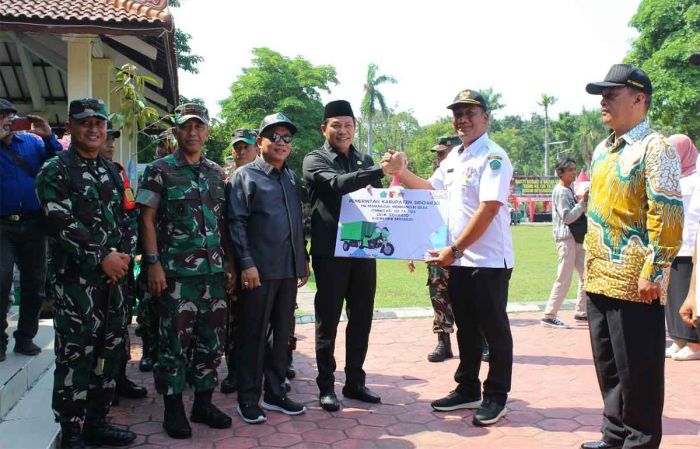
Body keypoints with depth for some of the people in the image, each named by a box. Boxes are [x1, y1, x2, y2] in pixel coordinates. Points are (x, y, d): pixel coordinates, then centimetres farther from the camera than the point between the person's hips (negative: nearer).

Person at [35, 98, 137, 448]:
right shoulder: (55, 171, -4)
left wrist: (125, 252, 0)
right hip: (76, 276, -7)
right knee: (76, 355, -4)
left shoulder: (111, 172, 16)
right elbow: (61, 223, -14)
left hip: (114, 274, 7)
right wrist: (101, 257, -16)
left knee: (109, 350, 11)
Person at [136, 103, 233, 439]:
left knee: (211, 339, 10)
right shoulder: (160, 170, -1)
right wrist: (153, 263, -12)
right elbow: (147, 219, -4)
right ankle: (173, 408, 15)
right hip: (176, 272, -5)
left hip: (214, 270, 5)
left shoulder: (216, 173, 12)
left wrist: (230, 262, 11)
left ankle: (203, 402, 23)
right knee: (175, 340, 1)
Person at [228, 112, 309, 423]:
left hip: (289, 269, 6)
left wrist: (303, 261, 15)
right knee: (254, 334, 2)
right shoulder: (246, 176, -2)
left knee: (282, 333, 12)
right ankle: (248, 399, 13)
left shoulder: (292, 179, 17)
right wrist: (247, 264, -16)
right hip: (260, 269, -6)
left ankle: (275, 393, 24)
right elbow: (236, 222, -9)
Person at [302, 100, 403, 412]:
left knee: (361, 319, 10)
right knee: (328, 320, 3)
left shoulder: (366, 161, 15)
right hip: (330, 253, -5)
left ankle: (355, 381, 23)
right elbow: (337, 183, -21)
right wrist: (381, 171, -28)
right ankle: (326, 386, 15)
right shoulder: (315, 160, -1)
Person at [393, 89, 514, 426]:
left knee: (494, 329, 5)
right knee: (466, 328, 16)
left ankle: (496, 397, 17)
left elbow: (488, 209, -21)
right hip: (459, 259, 8)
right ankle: (467, 389, 29)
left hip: (489, 260, -8)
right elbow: (431, 189, 24)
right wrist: (401, 171, 9)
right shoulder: (453, 157, 12)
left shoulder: (493, 157, -13)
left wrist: (454, 249, -21)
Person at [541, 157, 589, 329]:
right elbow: (567, 217, -21)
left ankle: (581, 312, 23)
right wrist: (583, 202, -22)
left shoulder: (570, 189, 15)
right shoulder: (561, 192, -13)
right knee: (564, 279, -7)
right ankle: (549, 316, -1)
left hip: (576, 237, 10)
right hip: (566, 238, -10)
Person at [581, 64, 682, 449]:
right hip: (600, 278, 8)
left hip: (634, 283, -8)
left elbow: (667, 215, -16)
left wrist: (654, 272, -19)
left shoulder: (654, 148, -9)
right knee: (608, 365, 16)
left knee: (637, 370, 2)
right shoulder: (602, 150, 15)